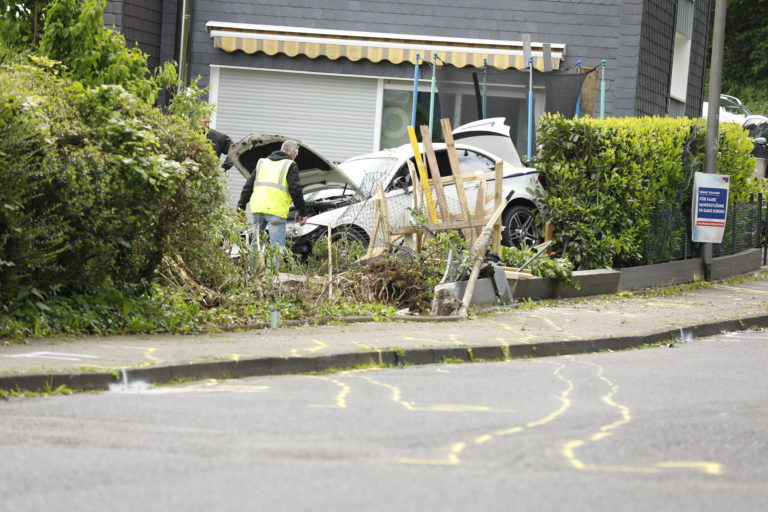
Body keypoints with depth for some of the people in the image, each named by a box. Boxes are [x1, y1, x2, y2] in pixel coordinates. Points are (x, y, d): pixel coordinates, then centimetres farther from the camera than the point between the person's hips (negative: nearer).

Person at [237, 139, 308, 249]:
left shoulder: (262, 162, 23)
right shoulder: (290, 165, 4)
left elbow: (248, 186, 22)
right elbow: (296, 190, -1)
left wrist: (241, 207, 25)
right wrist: (303, 213, 4)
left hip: (257, 208, 5)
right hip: (276, 210, -5)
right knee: (277, 247, -8)